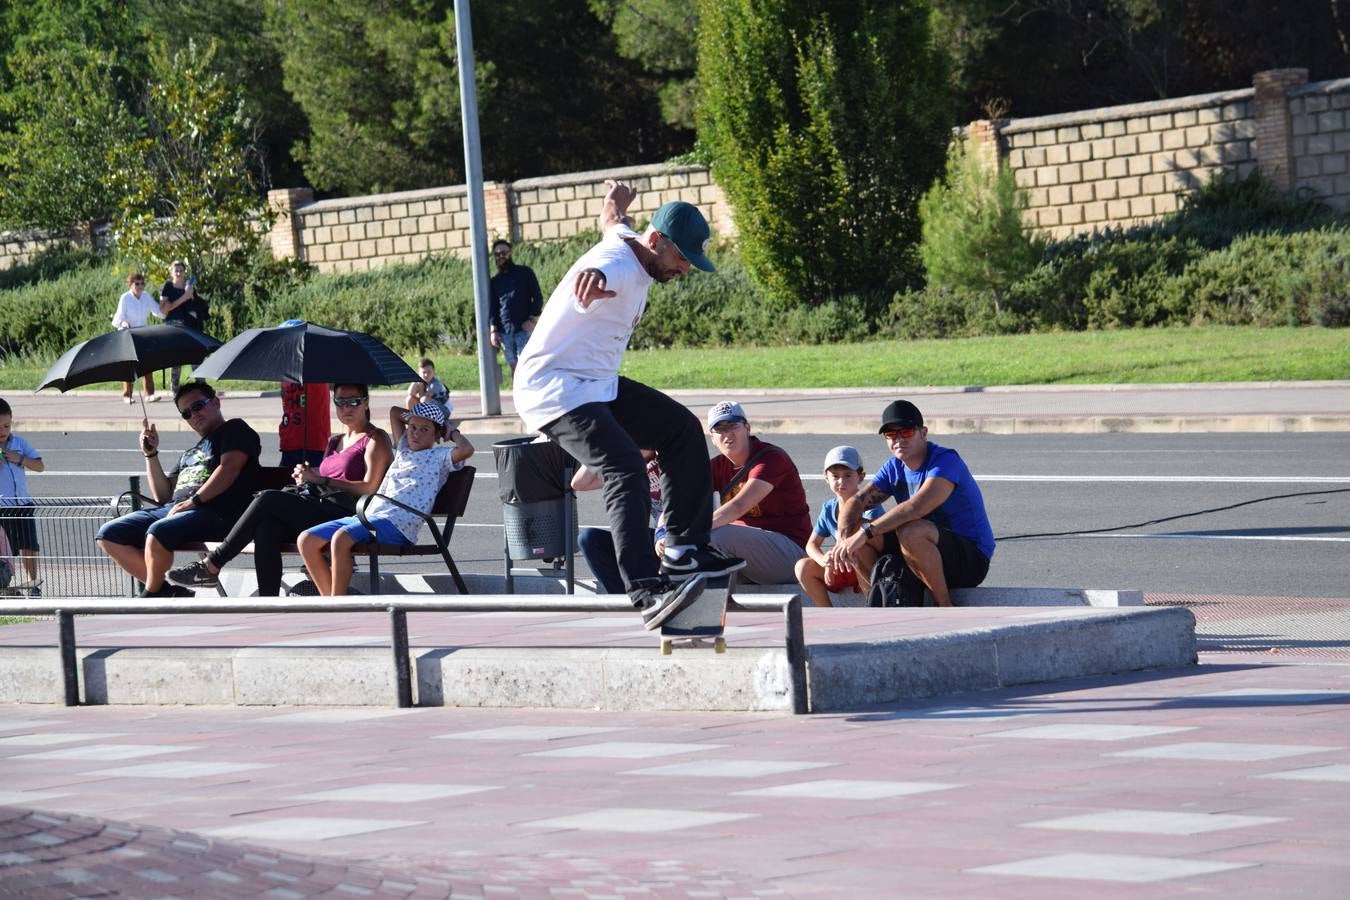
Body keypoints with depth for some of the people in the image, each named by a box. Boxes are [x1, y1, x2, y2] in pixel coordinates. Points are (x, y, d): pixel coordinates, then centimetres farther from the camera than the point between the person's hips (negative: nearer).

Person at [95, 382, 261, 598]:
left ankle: (150, 598, -17)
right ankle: (166, 591, -14)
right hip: (170, 510, 9)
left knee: (158, 532, -38)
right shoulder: (190, 453, 34)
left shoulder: (235, 430, 10)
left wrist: (194, 501, -17)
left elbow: (229, 468, -8)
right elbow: (163, 495, 29)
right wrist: (151, 454, 18)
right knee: (108, 536, -6)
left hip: (215, 512, -9)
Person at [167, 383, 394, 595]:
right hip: (321, 512, 7)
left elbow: (369, 488, -8)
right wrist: (307, 476, 1)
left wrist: (320, 480, -10)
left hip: (345, 515, -7)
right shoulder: (334, 442, 31)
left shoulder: (375, 440, 7)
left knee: (268, 499, -21)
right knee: (266, 529, -26)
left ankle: (211, 565, -18)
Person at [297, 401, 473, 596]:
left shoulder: (439, 456, 9)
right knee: (306, 540, -7)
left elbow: (466, 450, -12)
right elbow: (395, 412, 44)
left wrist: (452, 432, 5)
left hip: (397, 523, -8)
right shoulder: (404, 450, 30)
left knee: (341, 538, -35)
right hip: (367, 516, 8)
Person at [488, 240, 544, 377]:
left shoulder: (525, 273, 6)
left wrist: (532, 319, -10)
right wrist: (493, 330, 0)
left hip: (524, 329, -4)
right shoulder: (495, 281, 16)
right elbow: (491, 306, 13)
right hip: (504, 331, 4)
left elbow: (537, 297, 3)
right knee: (514, 367, 4)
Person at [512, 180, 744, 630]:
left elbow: (612, 222, 31)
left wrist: (616, 203, 49)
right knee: (626, 471, -27)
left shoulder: (628, 241, 5)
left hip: (597, 384, 11)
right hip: (554, 390, -11)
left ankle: (685, 549, 11)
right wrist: (592, 279, -75)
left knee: (681, 428, 10)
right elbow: (590, 278, -54)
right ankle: (647, 591, -38)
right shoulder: (617, 266, -27)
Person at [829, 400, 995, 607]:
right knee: (854, 529, -8)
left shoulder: (946, 460, -19)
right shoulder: (894, 468, 6)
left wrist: (865, 533, -37)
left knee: (910, 532, -37)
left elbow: (917, 507, -35)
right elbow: (855, 502, -3)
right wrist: (845, 537, -26)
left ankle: (946, 611, -19)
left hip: (971, 558, -7)